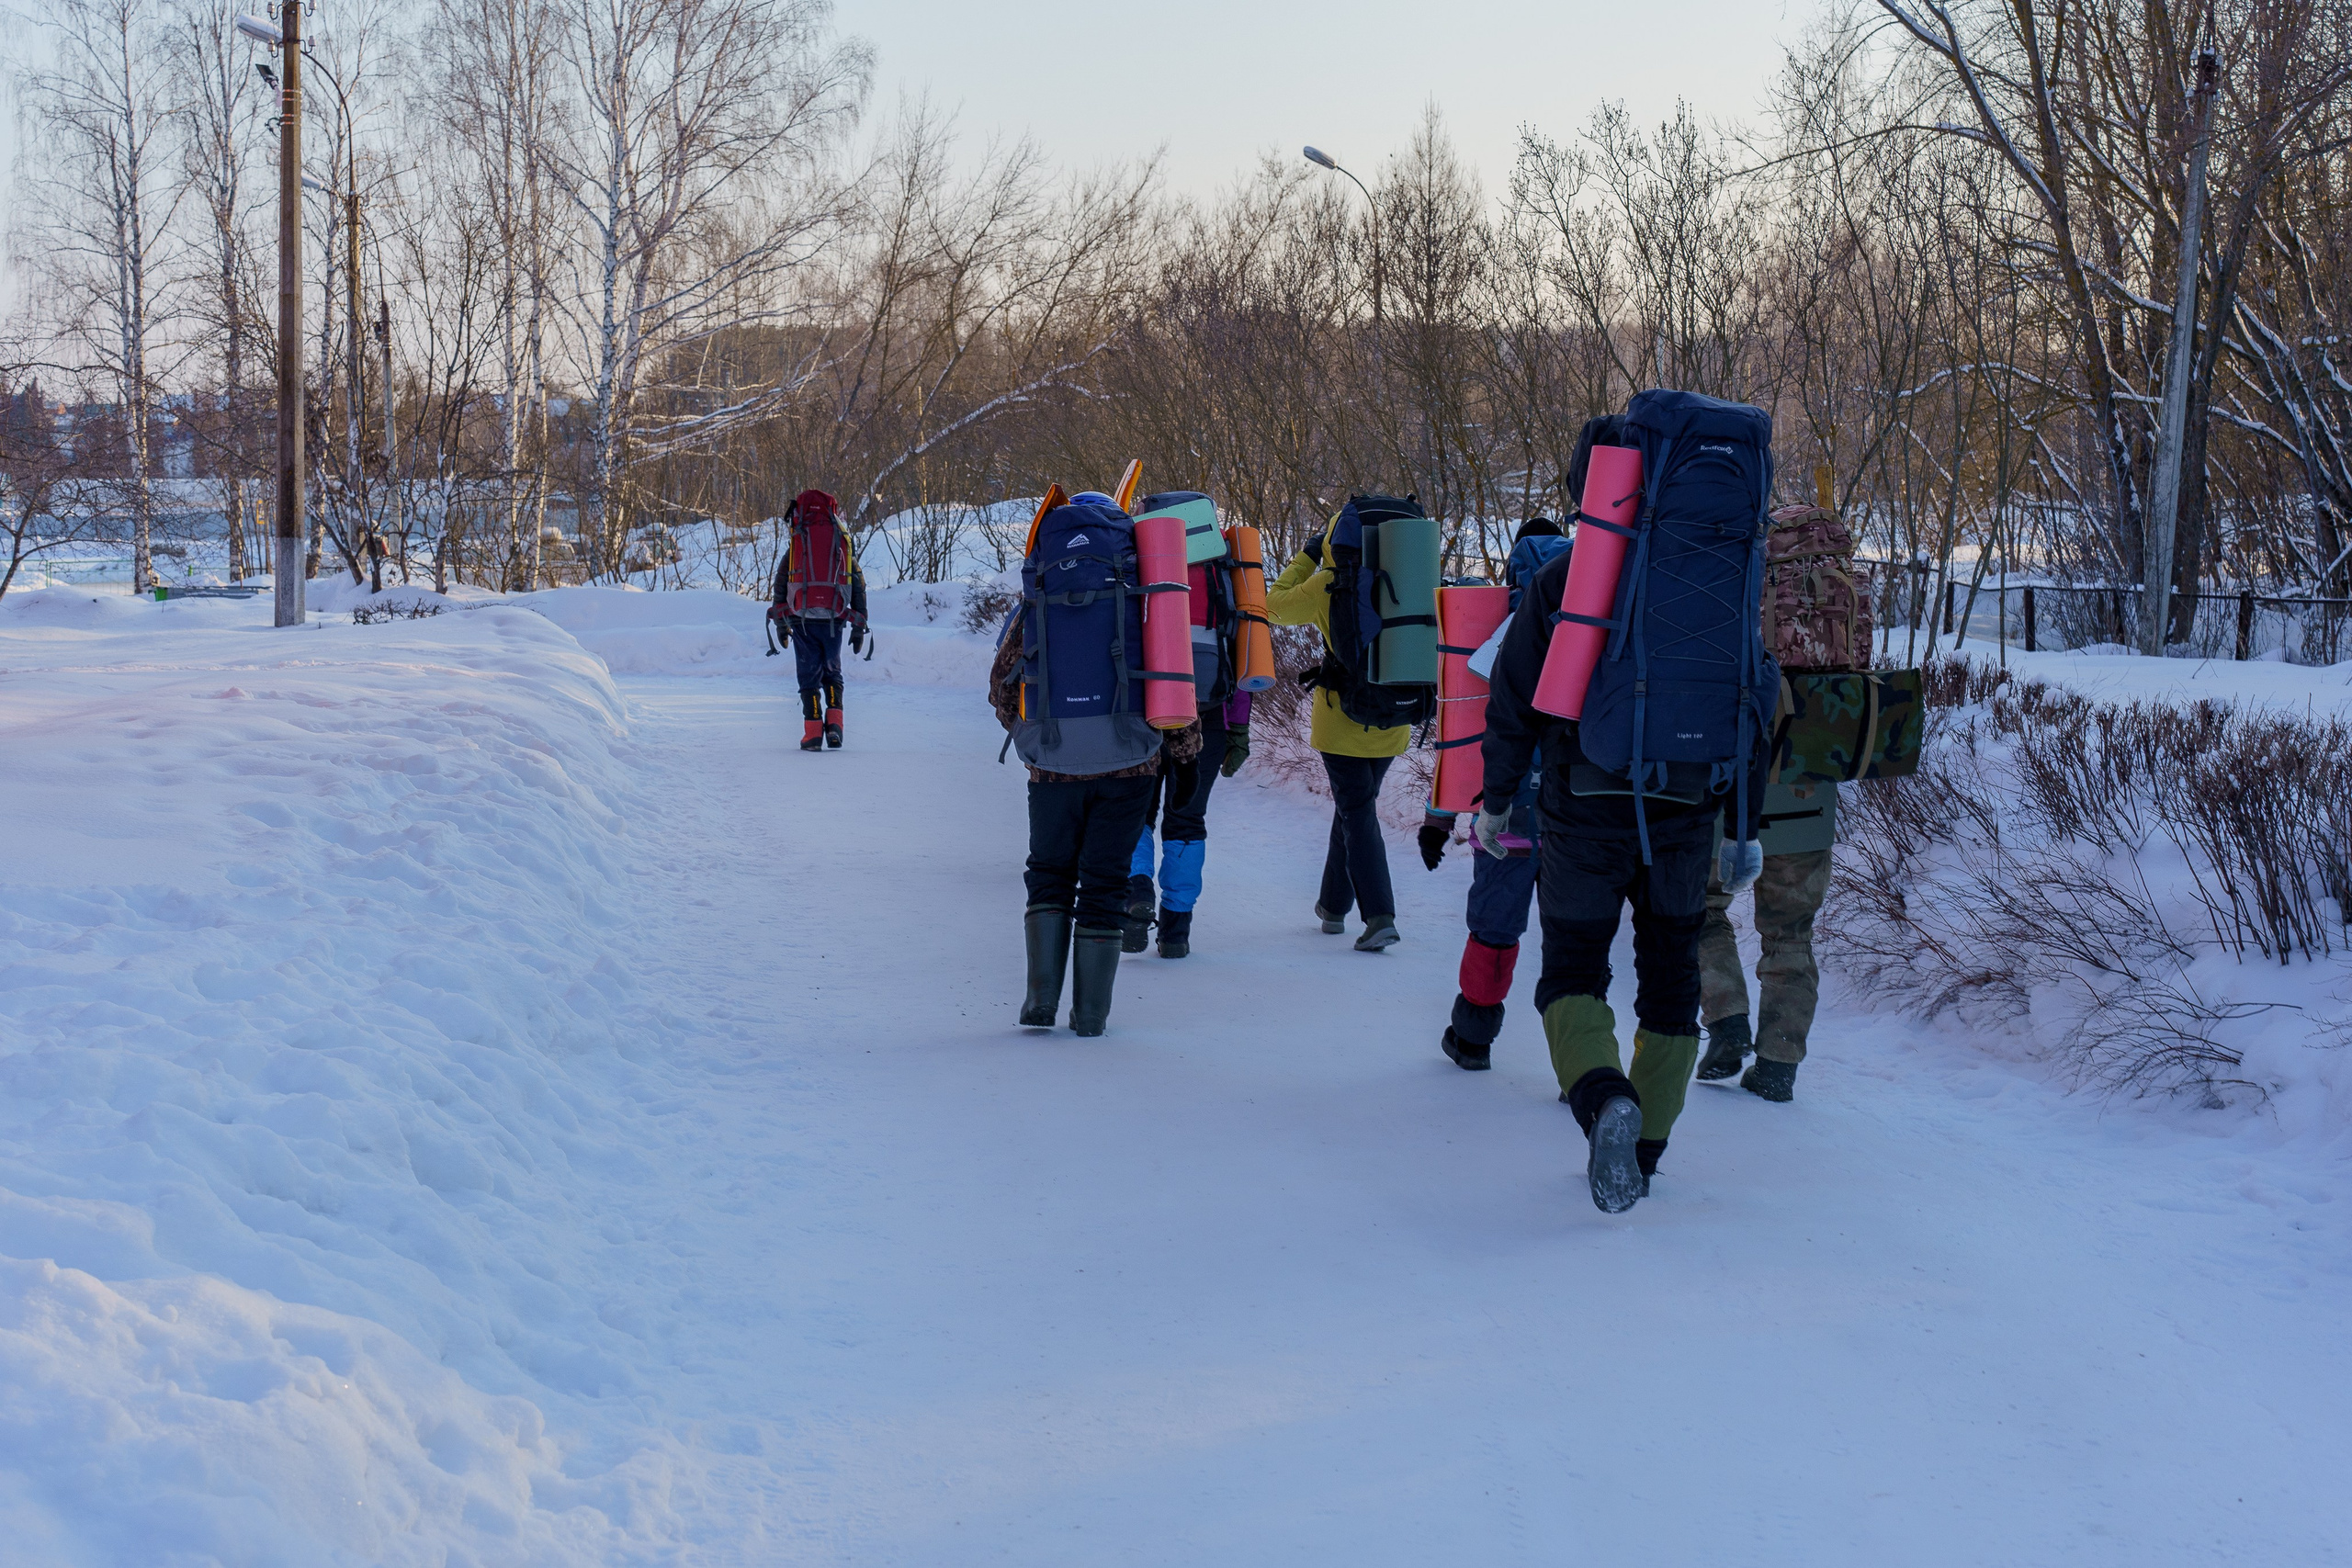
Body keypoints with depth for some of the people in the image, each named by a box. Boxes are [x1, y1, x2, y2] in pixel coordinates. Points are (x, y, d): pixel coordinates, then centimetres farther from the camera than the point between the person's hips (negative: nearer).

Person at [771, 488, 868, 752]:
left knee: (809, 676, 6)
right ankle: (834, 725, -1)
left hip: (803, 621, -1)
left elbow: (781, 583, 3)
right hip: (834, 621, 2)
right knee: (832, 673, 18)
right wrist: (859, 627, 13)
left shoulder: (797, 543, 5)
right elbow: (859, 586, 9)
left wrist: (781, 621, 9)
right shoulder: (843, 543, 10)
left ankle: (813, 734, -1)